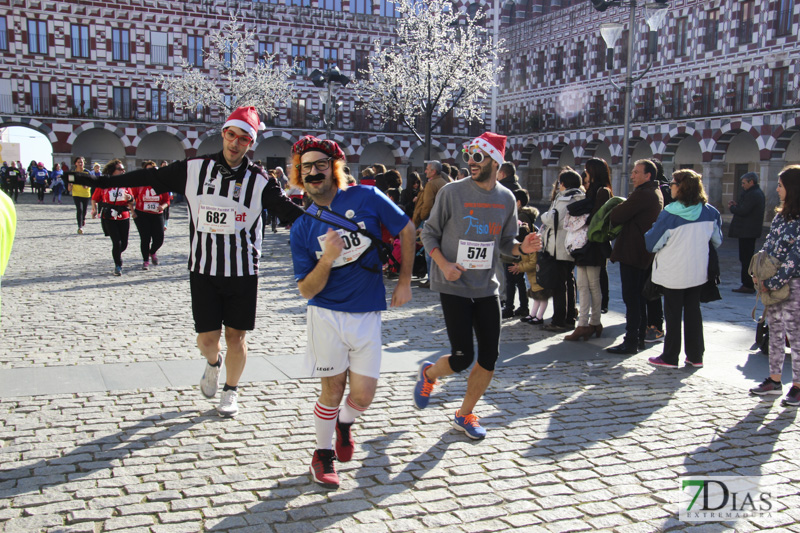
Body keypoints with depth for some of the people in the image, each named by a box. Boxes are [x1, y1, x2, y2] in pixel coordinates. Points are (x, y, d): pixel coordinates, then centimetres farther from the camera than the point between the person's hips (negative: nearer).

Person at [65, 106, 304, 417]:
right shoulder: (194, 170, 0)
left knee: (236, 337, 6)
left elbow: (289, 211, -2)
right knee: (207, 338, 2)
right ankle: (213, 363, 39)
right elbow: (151, 178, 7)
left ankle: (231, 391, 30)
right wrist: (103, 182, 7)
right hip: (203, 269, 1)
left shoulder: (259, 181, -4)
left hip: (243, 273, -1)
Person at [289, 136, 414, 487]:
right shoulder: (302, 229, -1)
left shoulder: (366, 198, -4)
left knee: (363, 395, 1)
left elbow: (407, 231, 7)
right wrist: (328, 259, -21)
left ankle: (344, 425, 36)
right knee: (332, 391, 4)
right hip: (327, 315, 0)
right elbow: (306, 291, -4)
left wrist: (404, 281, 6)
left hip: (367, 315, 0)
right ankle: (323, 455, 28)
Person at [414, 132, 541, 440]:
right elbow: (429, 233, -1)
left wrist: (522, 248, -9)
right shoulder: (452, 192, -8)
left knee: (489, 359, 4)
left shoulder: (506, 199, 4)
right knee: (462, 358, -8)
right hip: (454, 287, -4)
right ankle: (429, 374, 27)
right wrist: (444, 264, -16)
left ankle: (465, 414, 26)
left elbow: (504, 242, 12)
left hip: (487, 288, 5)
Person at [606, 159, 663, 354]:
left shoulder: (642, 194, -18)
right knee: (639, 297, 15)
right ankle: (639, 338, 22)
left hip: (631, 252, -10)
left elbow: (617, 217, -19)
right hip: (644, 253, 10)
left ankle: (631, 342, -4)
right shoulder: (656, 194, 15)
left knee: (631, 298, -7)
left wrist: (611, 213, 3)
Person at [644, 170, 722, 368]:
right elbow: (717, 240, 10)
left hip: (673, 273, -4)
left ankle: (670, 357, 12)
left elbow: (652, 244, -10)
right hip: (698, 271, 4)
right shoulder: (709, 212, -4)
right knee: (693, 310, 15)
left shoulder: (669, 214, -18)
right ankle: (695, 355, 20)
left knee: (673, 313, 6)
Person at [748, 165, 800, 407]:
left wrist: (773, 282, -16)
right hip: (772, 284, 8)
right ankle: (774, 380, 22)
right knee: (775, 333, 13)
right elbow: (768, 246, 11)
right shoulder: (781, 215, 10)